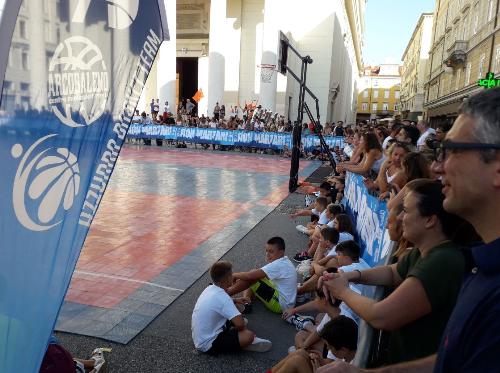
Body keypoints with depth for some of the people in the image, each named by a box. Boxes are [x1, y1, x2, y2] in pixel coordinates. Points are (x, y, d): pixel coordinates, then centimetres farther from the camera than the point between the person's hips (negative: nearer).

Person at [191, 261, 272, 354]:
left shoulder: (210, 289, 1)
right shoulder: (222, 297, -25)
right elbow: (240, 324, -29)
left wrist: (235, 301, 16)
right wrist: (238, 328, -7)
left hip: (199, 339, 9)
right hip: (208, 345, -9)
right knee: (249, 335, -22)